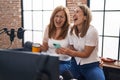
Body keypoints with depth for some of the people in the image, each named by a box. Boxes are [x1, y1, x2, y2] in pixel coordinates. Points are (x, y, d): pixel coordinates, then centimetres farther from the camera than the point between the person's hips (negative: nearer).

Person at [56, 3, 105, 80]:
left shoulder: (92, 31, -21)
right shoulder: (72, 31, -2)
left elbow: (86, 54, -18)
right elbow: (73, 49, 4)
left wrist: (69, 52, -31)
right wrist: (64, 50, -18)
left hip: (91, 66, -5)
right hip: (76, 64, 5)